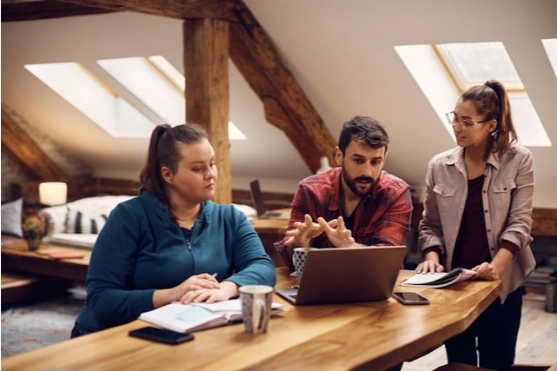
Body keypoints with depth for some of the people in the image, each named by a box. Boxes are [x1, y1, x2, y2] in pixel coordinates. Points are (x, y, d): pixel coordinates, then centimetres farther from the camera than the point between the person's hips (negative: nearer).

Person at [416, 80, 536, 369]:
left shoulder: (518, 160, -6)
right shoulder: (440, 166, 1)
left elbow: (519, 223, -10)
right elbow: (430, 224, 4)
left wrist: (496, 266, -23)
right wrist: (432, 258, -14)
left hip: (500, 284, -1)